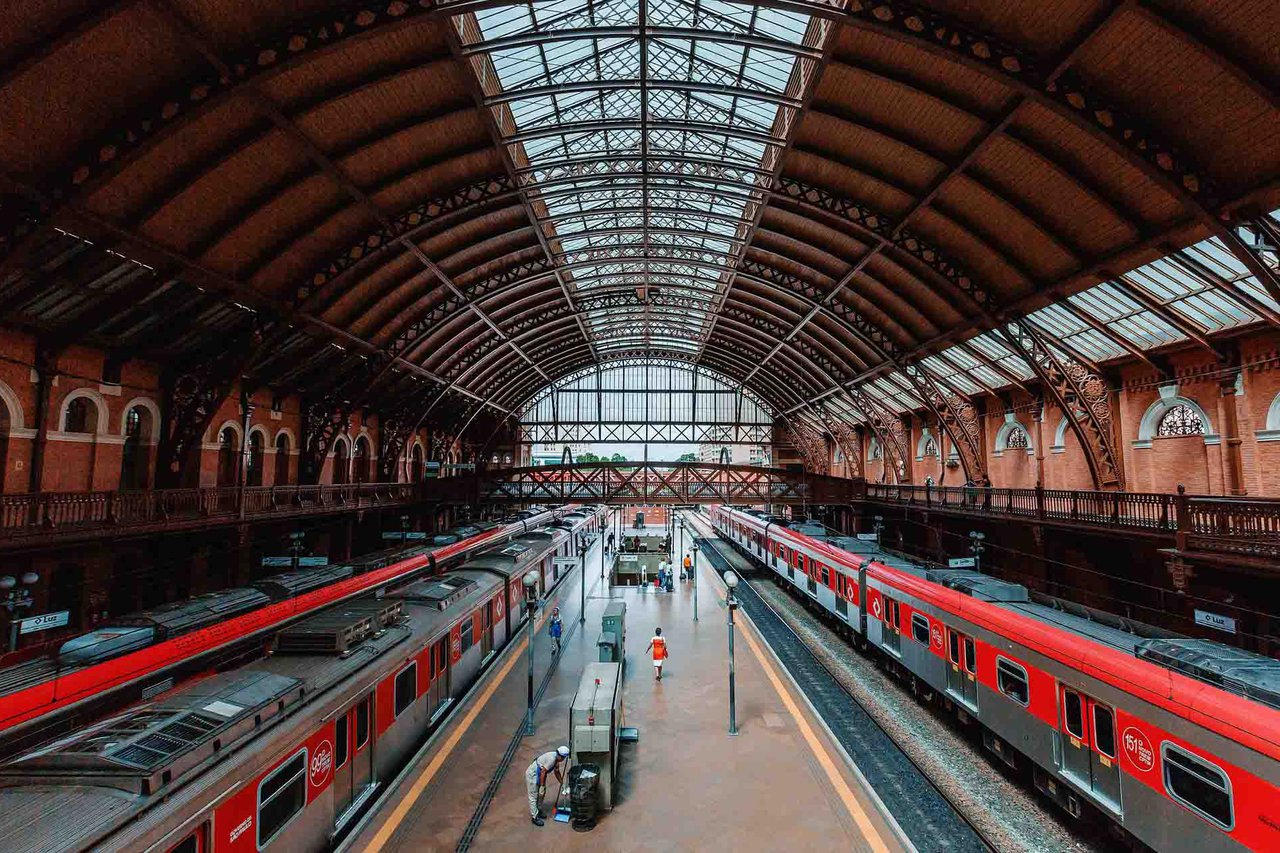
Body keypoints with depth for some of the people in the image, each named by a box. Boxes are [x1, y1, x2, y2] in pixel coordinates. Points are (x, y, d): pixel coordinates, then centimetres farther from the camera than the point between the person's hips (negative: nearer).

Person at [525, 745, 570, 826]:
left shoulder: (556, 758, 0)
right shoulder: (551, 759, -28)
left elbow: (557, 772, 14)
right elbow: (543, 772, -26)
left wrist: (562, 784, 19)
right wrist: (542, 786, -19)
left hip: (538, 774, 10)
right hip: (532, 774, -10)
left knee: (542, 793, 18)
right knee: (533, 796, -2)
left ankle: (538, 811, 33)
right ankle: (534, 817, 7)